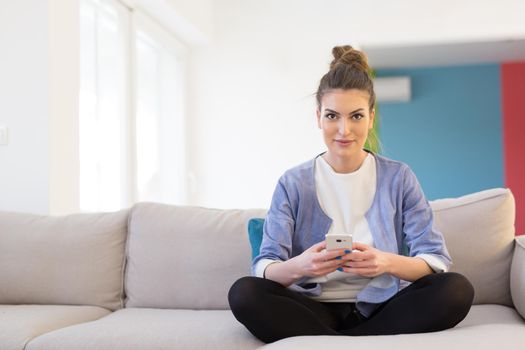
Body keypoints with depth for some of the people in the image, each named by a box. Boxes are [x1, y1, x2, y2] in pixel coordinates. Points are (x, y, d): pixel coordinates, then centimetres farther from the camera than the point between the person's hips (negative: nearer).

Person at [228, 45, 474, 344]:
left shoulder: (399, 177, 5)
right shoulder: (293, 184, 4)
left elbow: (438, 260, -2)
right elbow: (264, 269, -5)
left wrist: (389, 263, -24)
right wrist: (298, 266, -29)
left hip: (382, 308, 1)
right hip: (314, 310, 0)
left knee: (457, 289, -26)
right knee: (243, 292, -27)